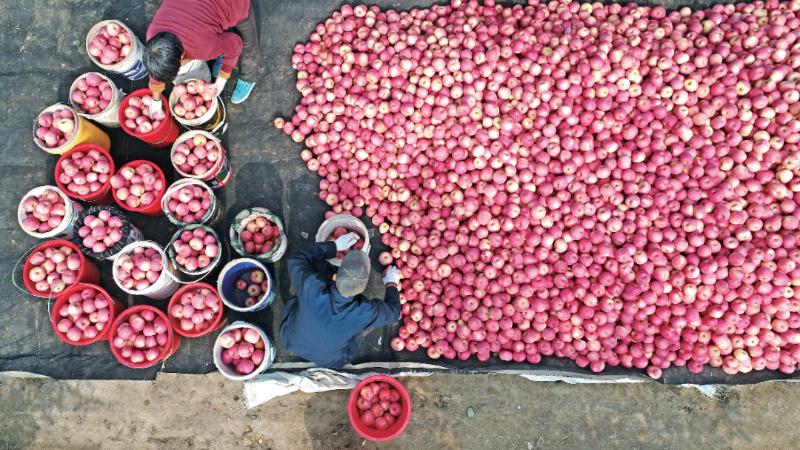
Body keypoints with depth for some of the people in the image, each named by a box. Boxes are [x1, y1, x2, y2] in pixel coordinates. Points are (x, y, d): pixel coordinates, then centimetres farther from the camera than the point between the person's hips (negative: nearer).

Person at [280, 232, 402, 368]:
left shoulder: (311, 287, -38)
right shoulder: (367, 312, -37)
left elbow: (296, 260, -17)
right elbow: (392, 312, -13)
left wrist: (334, 246, -15)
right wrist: (391, 284, 3)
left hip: (290, 342, 1)